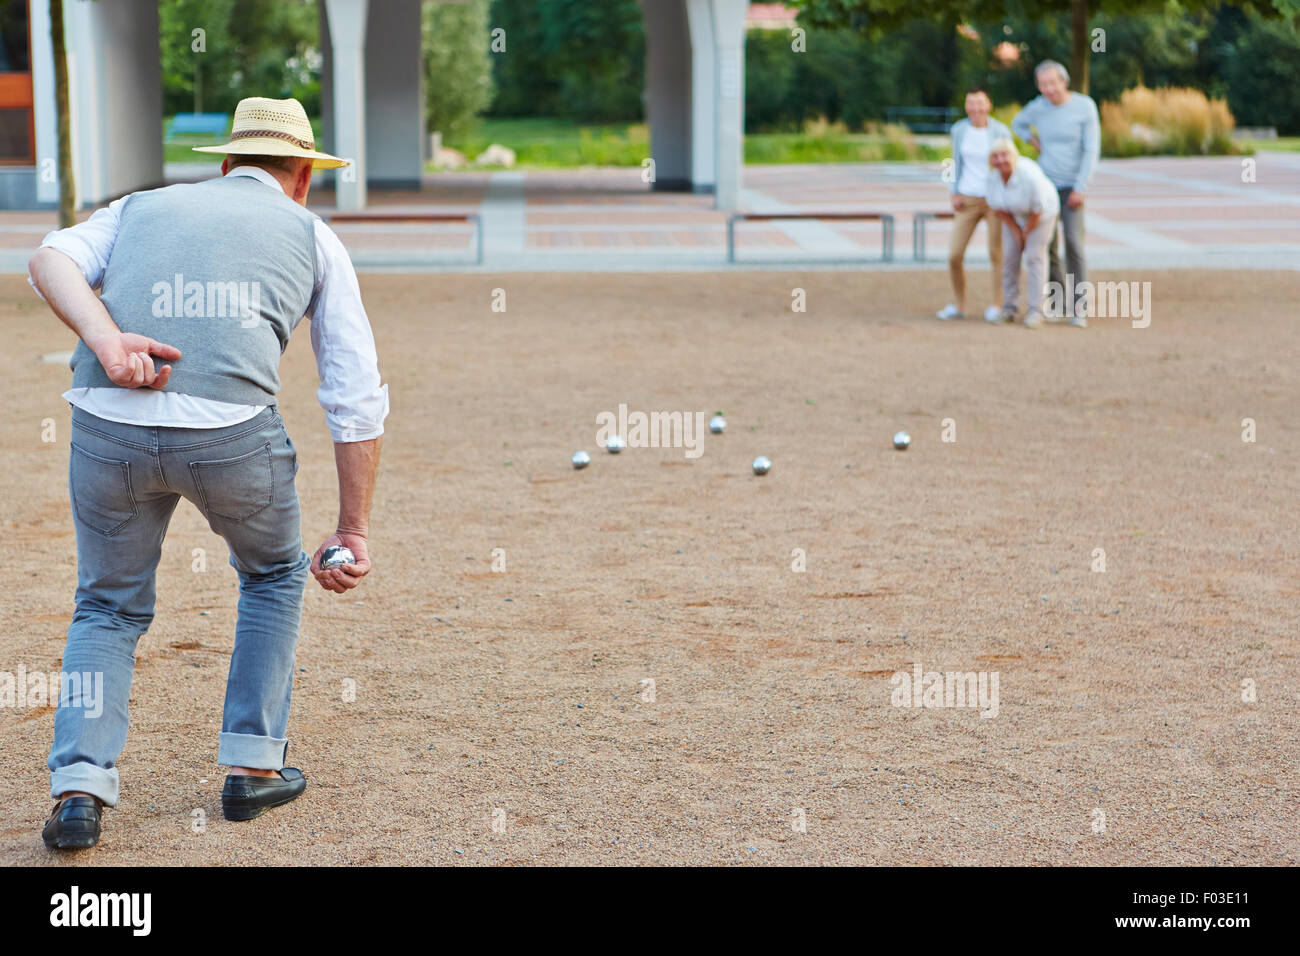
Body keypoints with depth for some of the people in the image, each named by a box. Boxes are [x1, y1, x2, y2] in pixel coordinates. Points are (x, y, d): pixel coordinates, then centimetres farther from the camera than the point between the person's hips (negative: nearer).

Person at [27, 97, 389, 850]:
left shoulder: (141, 206, 29)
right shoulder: (314, 237, 24)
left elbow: (53, 259, 5)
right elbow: (358, 401, 17)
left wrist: (104, 340, -10)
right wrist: (355, 530, 21)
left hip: (109, 423, 2)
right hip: (232, 430, -1)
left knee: (110, 607, 22)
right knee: (274, 576, 28)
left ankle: (79, 787, 7)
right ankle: (254, 766, 28)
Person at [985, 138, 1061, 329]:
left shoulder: (1029, 176, -37)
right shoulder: (993, 176, -21)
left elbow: (1037, 210, -25)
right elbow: (999, 207, -8)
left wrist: (1026, 234, -12)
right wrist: (1016, 231, -7)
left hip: (1041, 213, -5)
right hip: (1013, 215, 5)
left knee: (1035, 257, -8)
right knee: (1009, 256, 2)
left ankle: (1035, 311, -4)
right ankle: (1009, 306, 13)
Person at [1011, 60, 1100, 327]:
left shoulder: (1085, 106, -12)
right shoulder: (1037, 107, -2)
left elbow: (1092, 149, -14)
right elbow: (1017, 124, 21)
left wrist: (1080, 189, -19)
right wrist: (1035, 143, 3)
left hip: (1072, 187, -4)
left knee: (1073, 243, -17)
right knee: (1047, 245, 2)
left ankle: (1079, 309, -14)